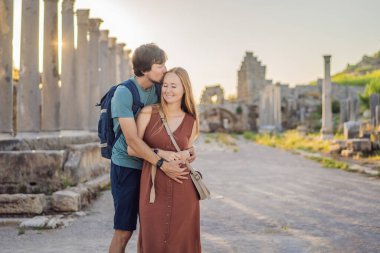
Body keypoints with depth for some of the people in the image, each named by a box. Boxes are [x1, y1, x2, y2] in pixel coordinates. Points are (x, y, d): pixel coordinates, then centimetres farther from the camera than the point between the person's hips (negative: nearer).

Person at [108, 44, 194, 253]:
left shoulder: (157, 90, 3)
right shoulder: (124, 92, -16)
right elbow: (132, 139, -22)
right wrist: (163, 165, -25)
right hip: (126, 166, -6)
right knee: (124, 231, 0)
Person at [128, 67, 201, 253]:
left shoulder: (191, 121, 6)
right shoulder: (148, 112, -1)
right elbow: (132, 149, -2)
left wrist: (187, 155, -2)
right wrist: (160, 153, -13)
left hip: (182, 189, 2)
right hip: (153, 187, -2)